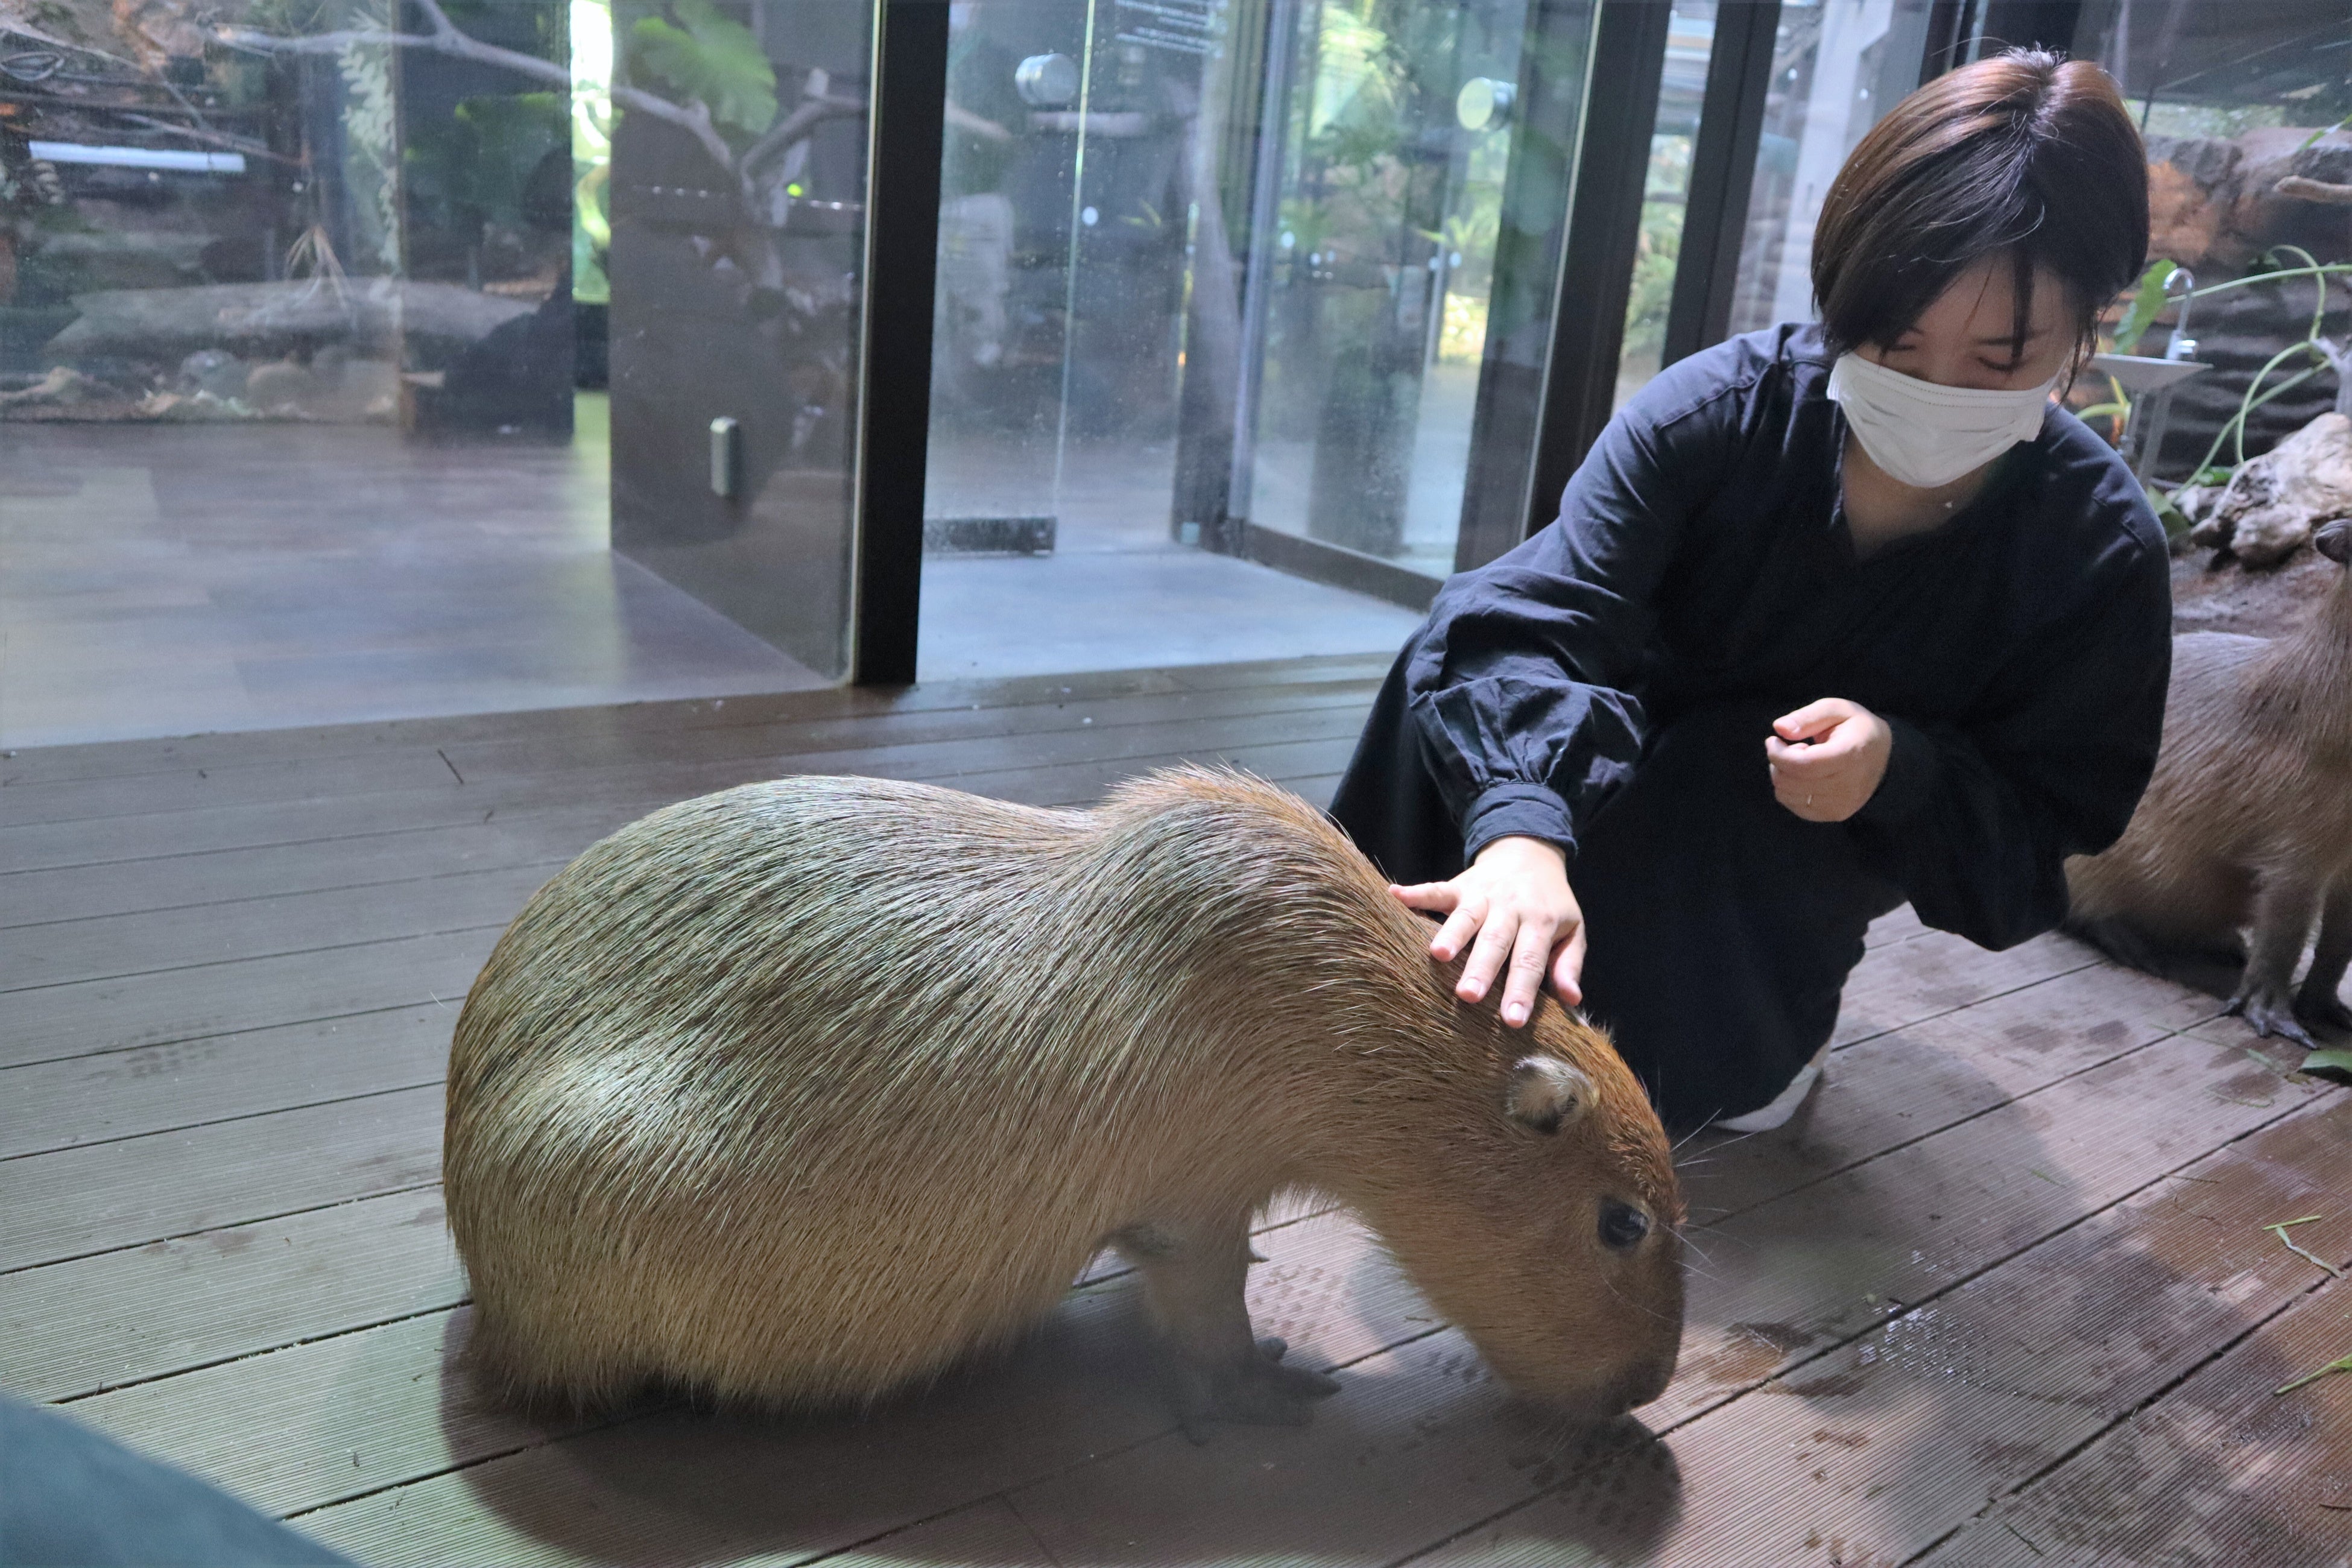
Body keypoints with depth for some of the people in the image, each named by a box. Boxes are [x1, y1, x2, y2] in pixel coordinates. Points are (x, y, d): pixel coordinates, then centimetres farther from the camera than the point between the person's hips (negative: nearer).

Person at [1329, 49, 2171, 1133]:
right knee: (1461, 653, -27)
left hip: (1810, 855, -1)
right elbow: (1534, 620, -40)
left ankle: (1753, 1037, -2)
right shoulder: (1715, 410, -26)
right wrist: (1519, 829, -59)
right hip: (1651, 780, 1)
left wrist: (1900, 768, -37)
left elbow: (2041, 839, -15)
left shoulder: (2101, 546, -22)